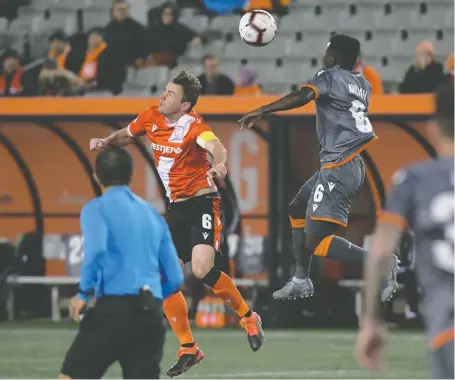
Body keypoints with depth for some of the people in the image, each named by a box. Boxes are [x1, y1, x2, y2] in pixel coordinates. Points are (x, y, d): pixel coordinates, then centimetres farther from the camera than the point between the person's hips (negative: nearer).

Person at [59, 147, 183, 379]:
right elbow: (175, 278, 18)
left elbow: (96, 250, -20)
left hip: (115, 309, -5)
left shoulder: (97, 209, 2)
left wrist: (84, 293, -9)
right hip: (151, 315, 5)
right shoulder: (153, 215, 19)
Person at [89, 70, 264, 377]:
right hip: (177, 208, 7)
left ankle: (248, 317, 0)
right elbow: (127, 135, 23)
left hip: (203, 202, -7)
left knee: (202, 269, -25)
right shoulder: (151, 117, 2)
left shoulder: (192, 125, -16)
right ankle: (188, 349, 12)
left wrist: (219, 164, -59)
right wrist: (106, 142, 2)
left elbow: (216, 146, -37)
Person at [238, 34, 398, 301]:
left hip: (339, 168, -9)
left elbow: (303, 96, -27)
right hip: (355, 164, 9)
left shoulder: (330, 77, -9)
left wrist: (262, 111, -29)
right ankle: (302, 281, 28)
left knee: (316, 242, -11)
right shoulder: (362, 84, 12)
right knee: (298, 210, 25)